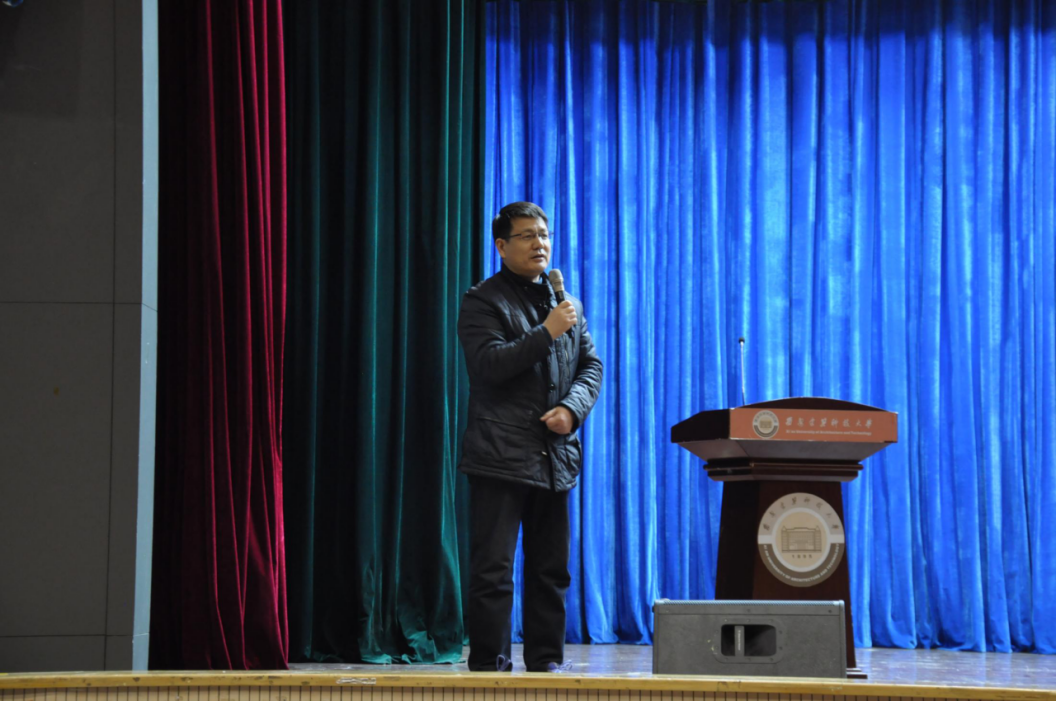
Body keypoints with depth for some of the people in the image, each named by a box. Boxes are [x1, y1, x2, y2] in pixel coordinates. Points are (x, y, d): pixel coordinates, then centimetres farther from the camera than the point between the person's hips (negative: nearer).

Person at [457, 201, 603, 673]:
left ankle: (547, 660, 19)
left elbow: (591, 364, 15)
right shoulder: (482, 301, -2)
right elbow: (489, 364, -15)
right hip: (501, 455, -6)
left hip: (554, 456, 6)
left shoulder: (564, 301, 17)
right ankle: (489, 665, -1)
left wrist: (573, 408, -3)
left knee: (550, 568, 11)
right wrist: (547, 332, -18)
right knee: (493, 568, -6)